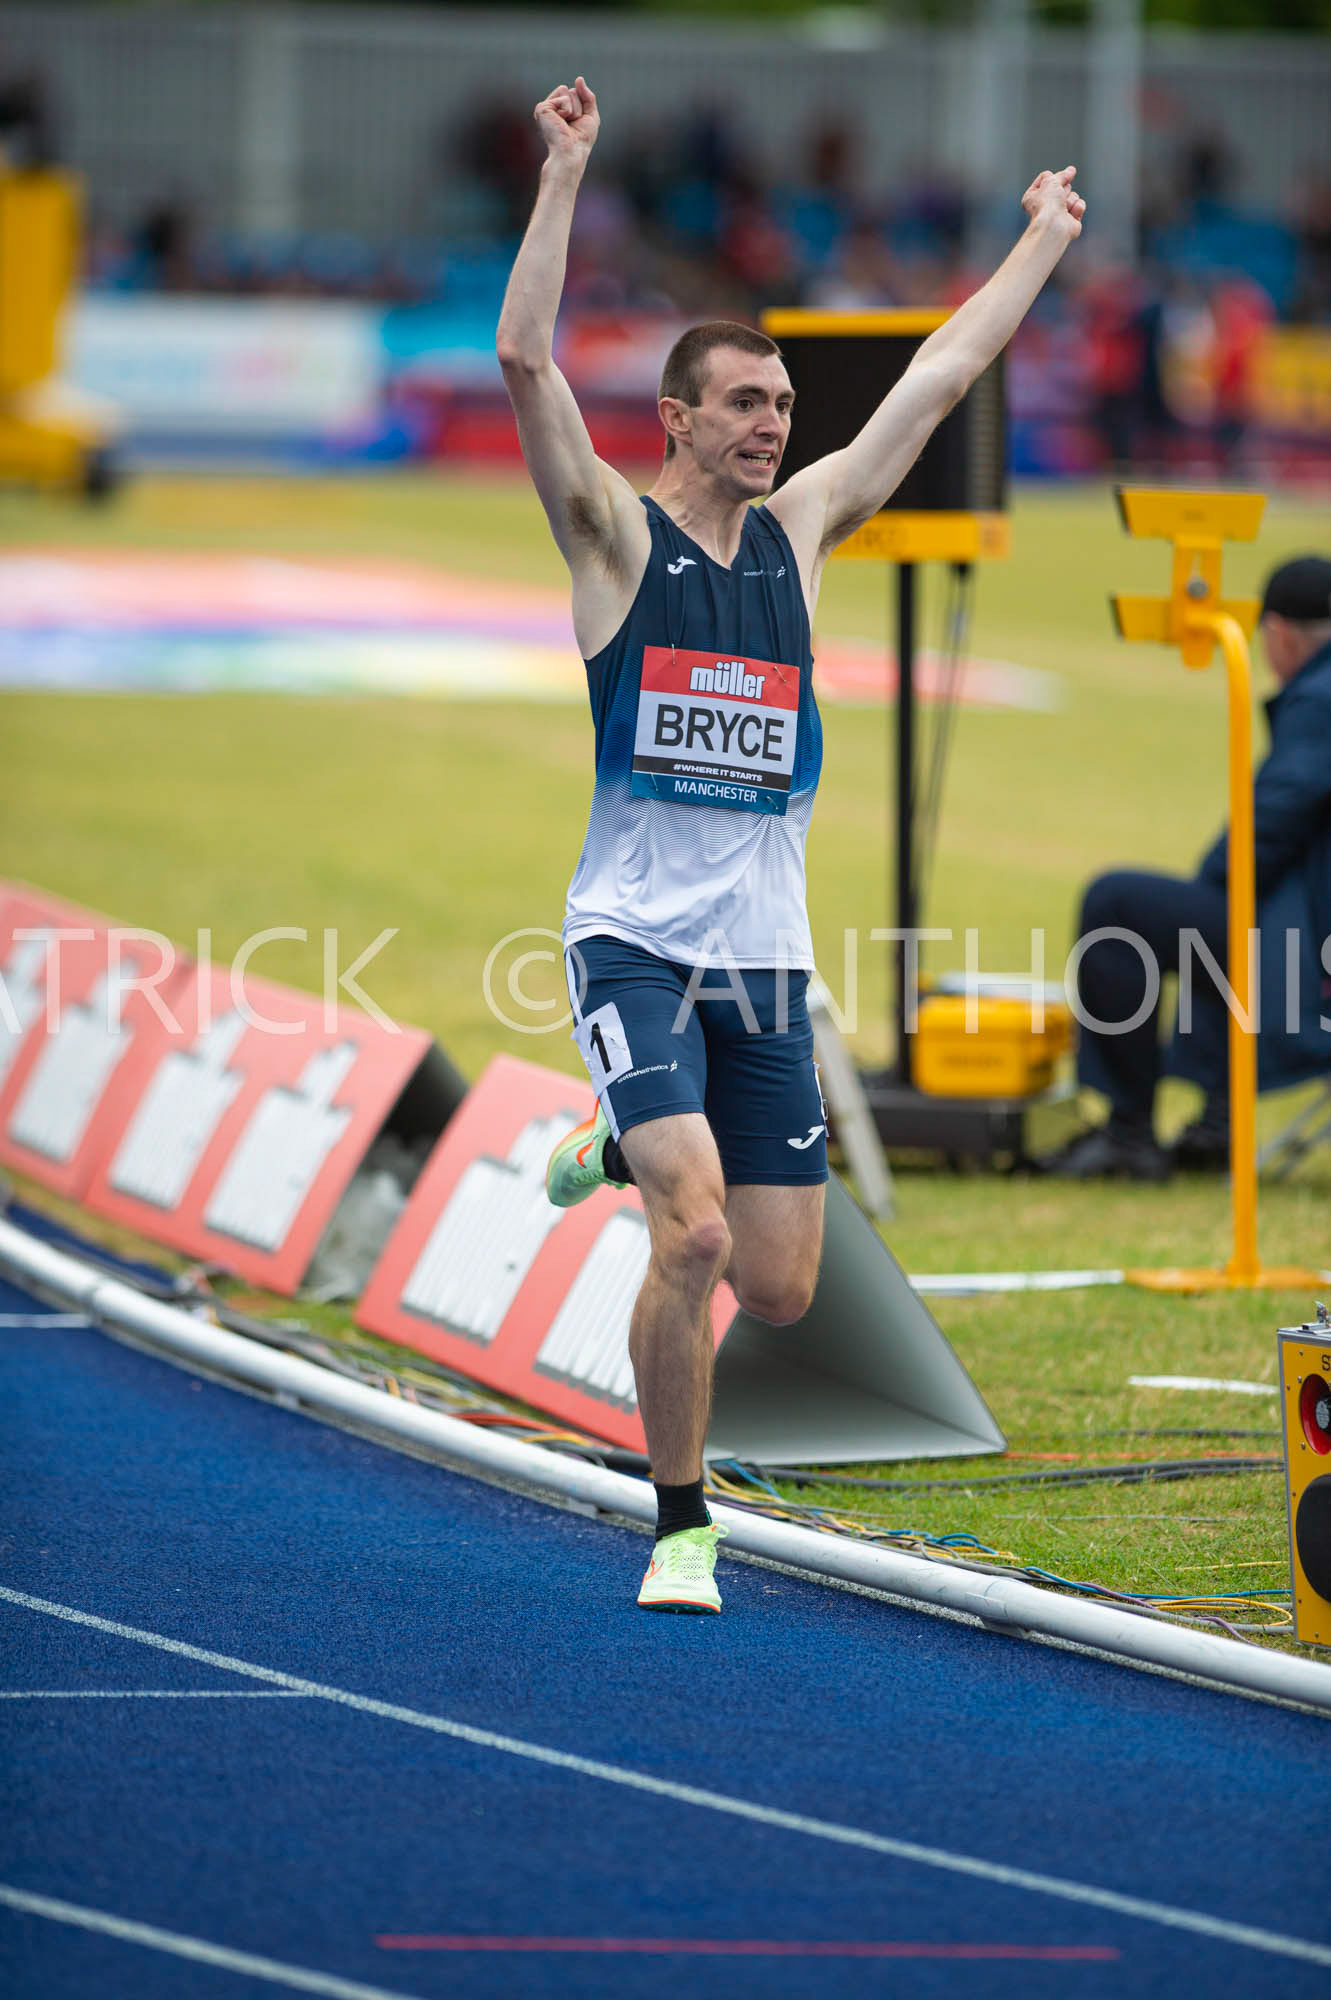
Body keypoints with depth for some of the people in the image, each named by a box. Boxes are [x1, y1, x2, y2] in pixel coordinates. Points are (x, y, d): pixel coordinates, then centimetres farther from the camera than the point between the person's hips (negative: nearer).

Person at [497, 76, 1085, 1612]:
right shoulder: (615, 533, 0)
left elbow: (938, 381, 18)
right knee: (693, 1233, -21)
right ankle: (682, 1526, -5)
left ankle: (624, 1147, 34)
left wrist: (1042, 243, 22)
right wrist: (565, 174, -17)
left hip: (765, 954, 5)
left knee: (779, 1289, 3)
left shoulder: (801, 528, 12)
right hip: (635, 938, -5)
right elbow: (525, 359, -12)